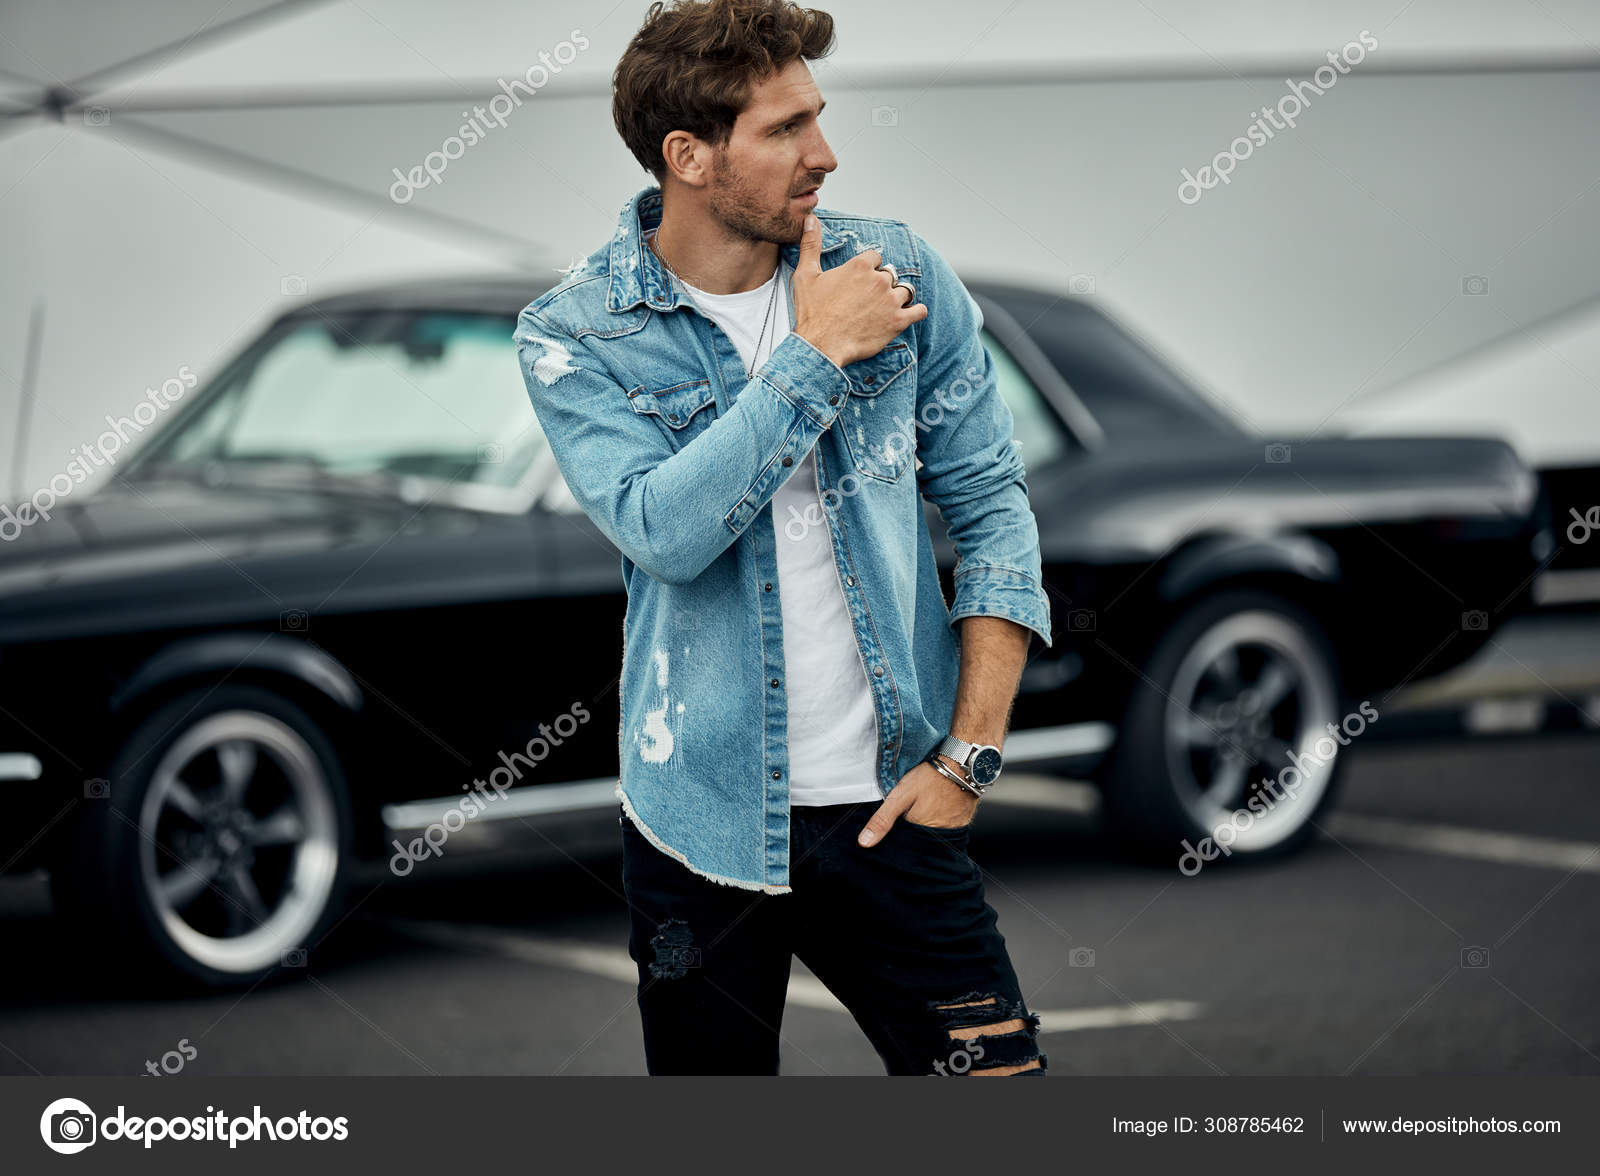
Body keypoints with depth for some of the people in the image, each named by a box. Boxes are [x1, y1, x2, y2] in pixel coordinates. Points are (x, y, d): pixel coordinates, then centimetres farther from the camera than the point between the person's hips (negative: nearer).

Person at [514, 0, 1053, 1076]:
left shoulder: (900, 272, 0)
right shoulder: (575, 335, -6)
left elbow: (993, 505, 4)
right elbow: (667, 531, -21)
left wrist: (970, 753, -3)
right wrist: (817, 353, -18)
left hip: (885, 808, 1)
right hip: (704, 817, -1)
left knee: (1003, 1072, -6)